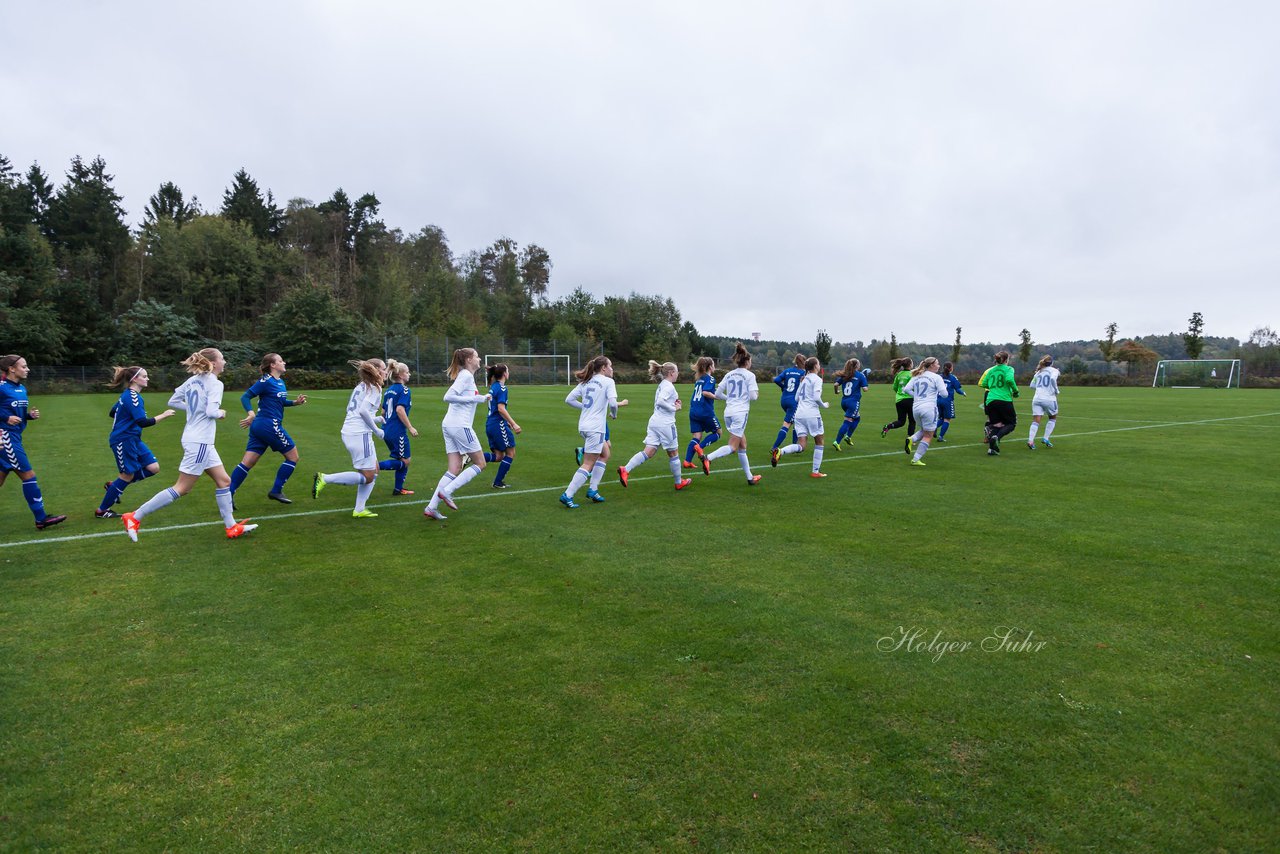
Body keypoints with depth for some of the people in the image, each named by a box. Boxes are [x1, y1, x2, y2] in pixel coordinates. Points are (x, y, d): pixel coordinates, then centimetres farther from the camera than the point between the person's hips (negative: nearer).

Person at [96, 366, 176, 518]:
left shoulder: (127, 394, 11)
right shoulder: (132, 396, -19)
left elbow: (113, 413, 23)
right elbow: (143, 422, -27)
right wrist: (163, 415, -22)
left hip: (133, 440, 9)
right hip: (123, 441, -9)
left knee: (153, 467, 3)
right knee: (128, 475, 0)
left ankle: (114, 486, 18)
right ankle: (101, 510, 15)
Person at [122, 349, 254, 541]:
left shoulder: (193, 380, 9)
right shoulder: (215, 383, -15)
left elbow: (173, 401, 15)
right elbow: (212, 411, -23)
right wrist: (221, 413, -3)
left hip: (201, 441, 9)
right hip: (199, 442, -9)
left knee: (223, 480, 12)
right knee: (181, 489, -1)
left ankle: (231, 527, 15)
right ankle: (135, 517, 5)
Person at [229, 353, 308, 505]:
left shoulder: (280, 382, 13)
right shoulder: (266, 381, -11)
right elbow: (245, 397, -14)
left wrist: (295, 402, 11)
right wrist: (251, 413, -28)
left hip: (259, 426, 8)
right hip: (269, 425, -8)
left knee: (247, 462, 6)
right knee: (293, 456, 3)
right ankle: (276, 491, 8)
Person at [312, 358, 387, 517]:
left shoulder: (361, 386, 21)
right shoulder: (375, 387, -6)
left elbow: (355, 411, 18)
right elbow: (363, 410, -19)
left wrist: (374, 419, 17)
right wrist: (376, 430, -10)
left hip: (349, 432, 10)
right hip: (360, 434, -10)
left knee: (374, 471, 14)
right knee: (367, 477, -4)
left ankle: (359, 510, 13)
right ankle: (324, 479, -8)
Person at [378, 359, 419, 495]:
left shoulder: (388, 390, 15)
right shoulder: (404, 390, -10)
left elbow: (383, 412, 18)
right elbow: (400, 410, -22)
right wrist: (410, 427, -19)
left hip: (386, 431, 9)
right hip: (398, 432, -9)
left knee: (406, 459, 17)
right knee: (405, 461, 0)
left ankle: (398, 489, 18)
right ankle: (377, 466, -17)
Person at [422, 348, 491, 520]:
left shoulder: (466, 375, 19)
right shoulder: (466, 375, -9)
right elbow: (448, 397, -19)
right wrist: (474, 398, -17)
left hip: (449, 425, 9)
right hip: (460, 425, -9)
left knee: (455, 469, 7)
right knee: (480, 463, 1)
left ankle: (431, 507, 2)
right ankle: (446, 491, -5)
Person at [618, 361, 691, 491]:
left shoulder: (662, 385, 18)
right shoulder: (669, 386, -12)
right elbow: (660, 401, -25)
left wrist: (674, 402, 10)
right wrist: (674, 408, -13)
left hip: (654, 421, 8)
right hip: (665, 423, -8)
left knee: (648, 452, 0)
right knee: (673, 453, 8)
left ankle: (625, 470, -17)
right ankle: (679, 482, 22)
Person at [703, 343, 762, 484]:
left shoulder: (729, 375, 11)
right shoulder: (749, 375, -4)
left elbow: (718, 394, 9)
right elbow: (753, 396, -10)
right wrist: (756, 394, 13)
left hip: (728, 413, 7)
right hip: (740, 413, -7)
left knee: (743, 445, 15)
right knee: (733, 447, -8)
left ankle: (749, 477, 21)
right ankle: (708, 458, -28)